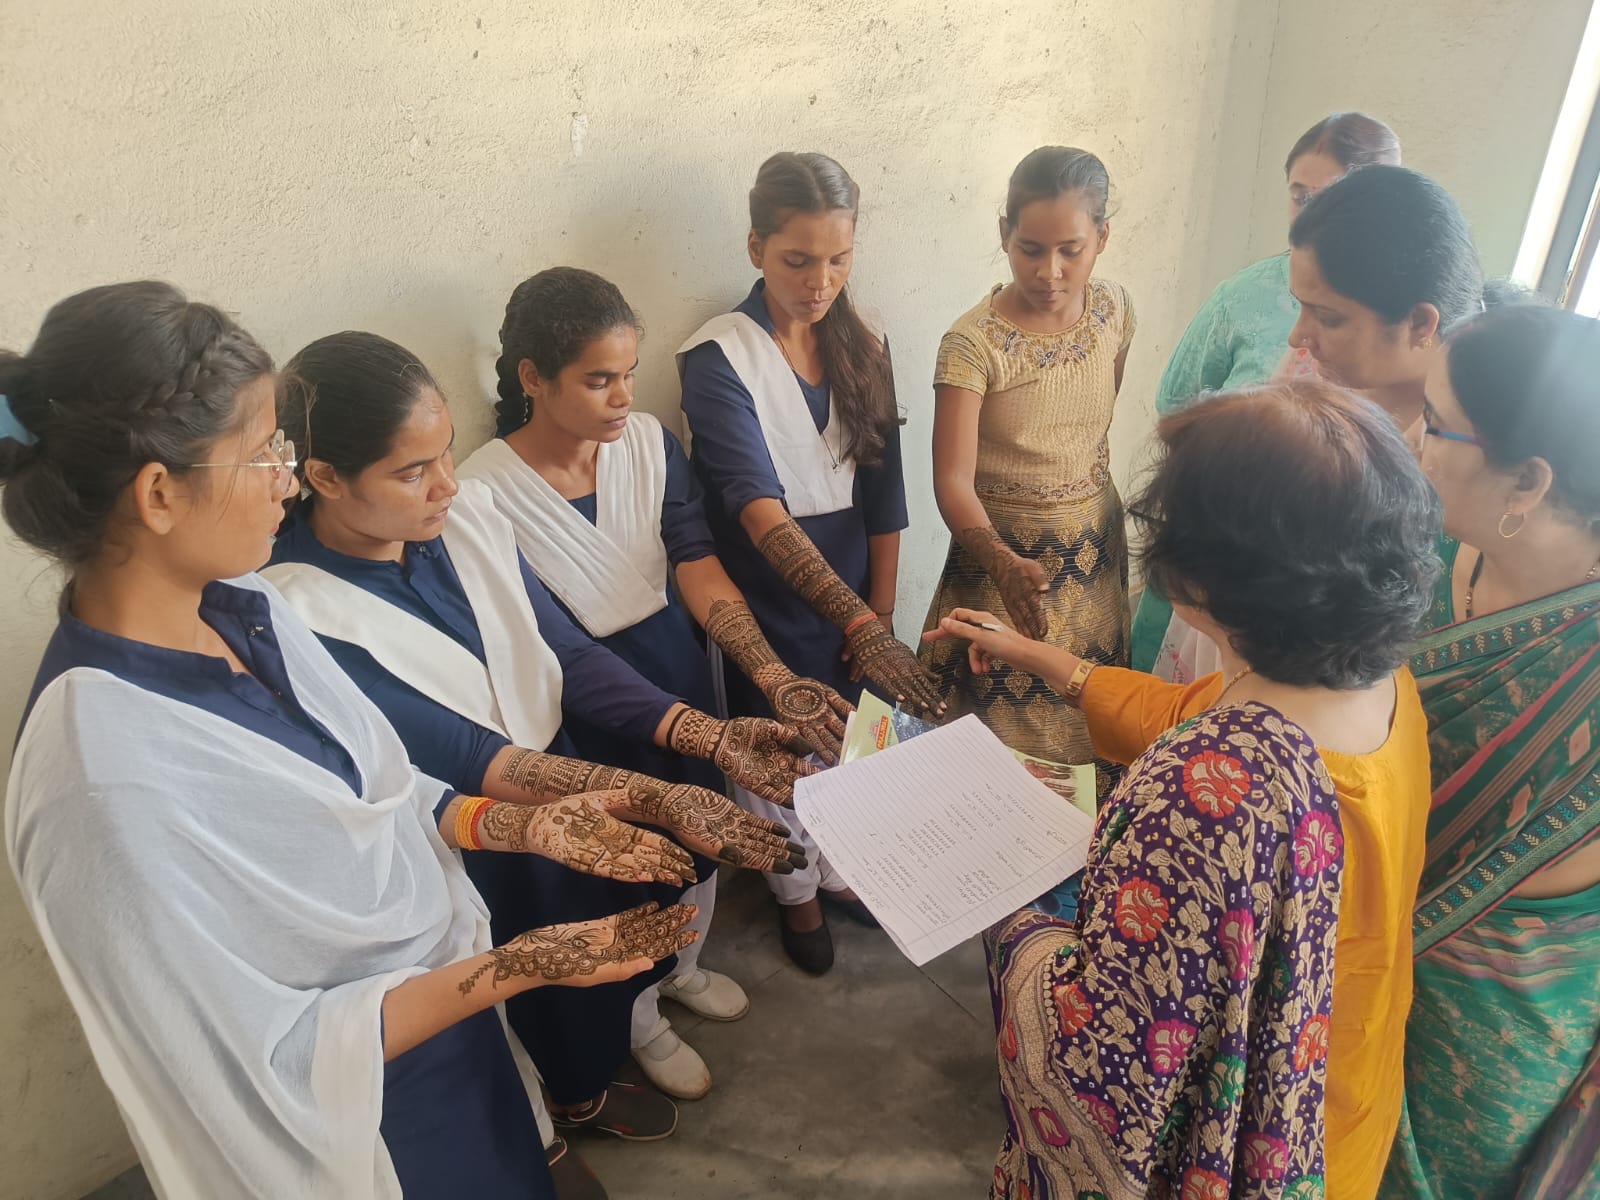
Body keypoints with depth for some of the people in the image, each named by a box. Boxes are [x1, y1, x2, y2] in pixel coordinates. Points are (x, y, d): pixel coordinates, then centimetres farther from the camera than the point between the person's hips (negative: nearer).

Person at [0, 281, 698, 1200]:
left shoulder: (242, 607, -10)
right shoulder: (111, 782, -33)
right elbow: (268, 1064, -24)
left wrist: (522, 826, -8)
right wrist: (517, 967, -25)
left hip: (451, 1009, 6)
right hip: (358, 1124, -6)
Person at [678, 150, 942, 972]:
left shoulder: (864, 346, -2)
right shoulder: (718, 359, -18)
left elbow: (882, 497, 0)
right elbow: (759, 512, -31)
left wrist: (881, 619, -3)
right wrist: (859, 623, -40)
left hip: (855, 595, 4)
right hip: (768, 602, -4)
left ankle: (839, 870, 48)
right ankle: (796, 891, 43)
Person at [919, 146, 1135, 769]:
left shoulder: (1114, 310, -2)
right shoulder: (972, 343, -19)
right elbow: (953, 480, -24)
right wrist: (1004, 564, -39)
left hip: (1096, 552, 5)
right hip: (1003, 558, -4)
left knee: (1089, 730, 15)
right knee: (996, 743, 4)